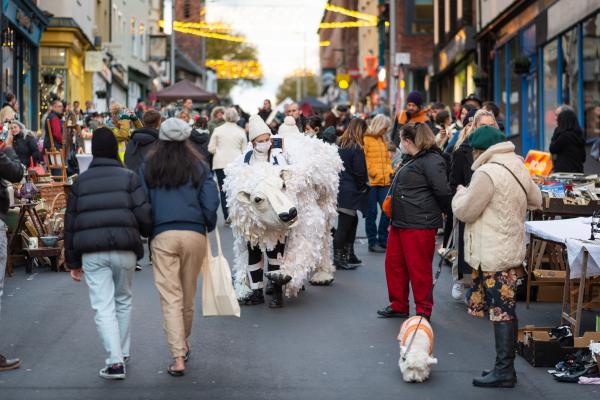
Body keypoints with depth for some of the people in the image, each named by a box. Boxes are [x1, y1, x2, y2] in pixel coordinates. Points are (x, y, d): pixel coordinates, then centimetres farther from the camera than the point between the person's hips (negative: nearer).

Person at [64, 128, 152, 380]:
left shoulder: (81, 181, 10)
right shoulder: (128, 177, 3)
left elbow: (70, 223, 11)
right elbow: (144, 215, -6)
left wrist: (73, 261, 16)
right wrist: (147, 233, 17)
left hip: (91, 252, 0)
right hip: (124, 249, 0)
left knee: (103, 307, -2)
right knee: (123, 300, 18)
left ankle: (115, 360, -14)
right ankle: (124, 353, 27)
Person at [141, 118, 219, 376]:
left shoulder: (149, 167, 5)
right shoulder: (198, 166, 4)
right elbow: (211, 202, -2)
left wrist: (146, 231, 16)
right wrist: (208, 227, 13)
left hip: (162, 236, -1)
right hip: (195, 234, 1)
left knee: (170, 297, -2)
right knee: (188, 294, 16)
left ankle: (178, 358, -10)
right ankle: (184, 344, 35)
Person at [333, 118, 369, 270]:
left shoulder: (339, 145, 8)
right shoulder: (357, 149, -14)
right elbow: (359, 172, -15)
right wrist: (363, 188, 2)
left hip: (339, 188, 8)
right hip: (350, 191, -8)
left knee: (352, 221, 18)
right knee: (344, 225, -2)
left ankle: (348, 255, 23)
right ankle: (338, 259, 3)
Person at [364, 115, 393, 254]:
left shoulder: (383, 140, 18)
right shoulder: (366, 139, -5)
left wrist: (390, 173, 11)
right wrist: (370, 173, -14)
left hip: (384, 181, 7)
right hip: (371, 181, -7)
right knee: (371, 212, 0)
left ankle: (383, 239, 15)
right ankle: (373, 242, 7)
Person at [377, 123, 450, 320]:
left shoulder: (431, 161, -15)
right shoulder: (413, 160, 18)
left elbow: (442, 192, -18)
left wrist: (447, 211, -3)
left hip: (420, 224, -10)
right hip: (400, 222, 10)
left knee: (419, 269, -2)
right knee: (394, 264, 15)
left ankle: (423, 311, 9)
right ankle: (398, 306, 27)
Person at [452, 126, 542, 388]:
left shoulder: (486, 174, -17)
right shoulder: (519, 168, 11)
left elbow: (465, 212, -12)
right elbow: (536, 200, 24)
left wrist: (461, 194, 7)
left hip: (493, 255, -9)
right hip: (513, 250, 9)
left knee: (501, 311, -6)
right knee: (506, 309, 12)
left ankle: (504, 371, -2)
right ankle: (505, 367, 17)